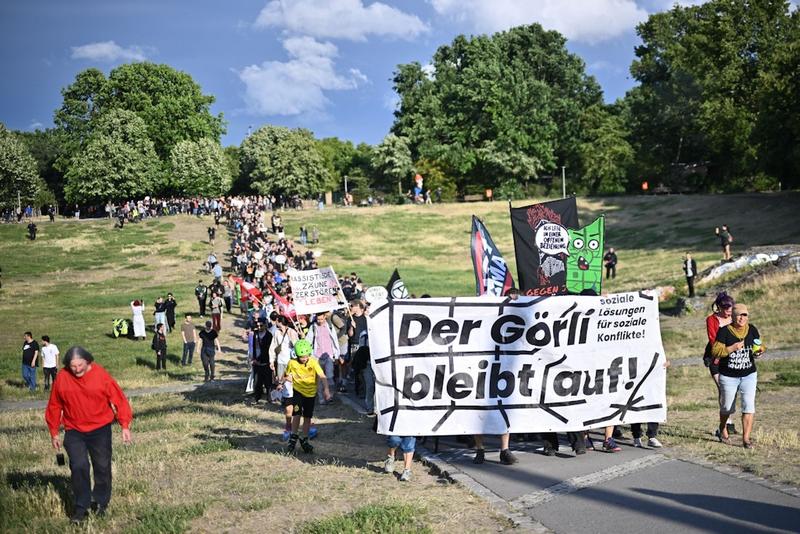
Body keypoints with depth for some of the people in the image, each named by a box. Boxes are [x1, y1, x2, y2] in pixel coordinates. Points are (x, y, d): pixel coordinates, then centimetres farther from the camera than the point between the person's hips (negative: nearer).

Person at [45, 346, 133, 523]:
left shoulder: (101, 375, -13)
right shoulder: (62, 378, -8)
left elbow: (118, 399, -9)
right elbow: (54, 407, 4)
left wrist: (125, 426, -12)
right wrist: (54, 433, 7)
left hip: (100, 430, -1)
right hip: (74, 432, 1)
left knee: (102, 467, 7)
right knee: (78, 467, -11)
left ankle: (101, 502, 26)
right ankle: (81, 506, 4)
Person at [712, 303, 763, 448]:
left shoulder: (752, 330, 0)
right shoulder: (724, 331, -12)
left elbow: (760, 346, 12)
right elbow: (716, 351, -17)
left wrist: (760, 350, -10)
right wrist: (733, 348, -28)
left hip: (749, 375, 2)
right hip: (728, 376, -2)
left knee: (749, 405, -12)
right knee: (728, 407, 13)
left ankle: (746, 438, -8)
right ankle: (723, 429, 42)